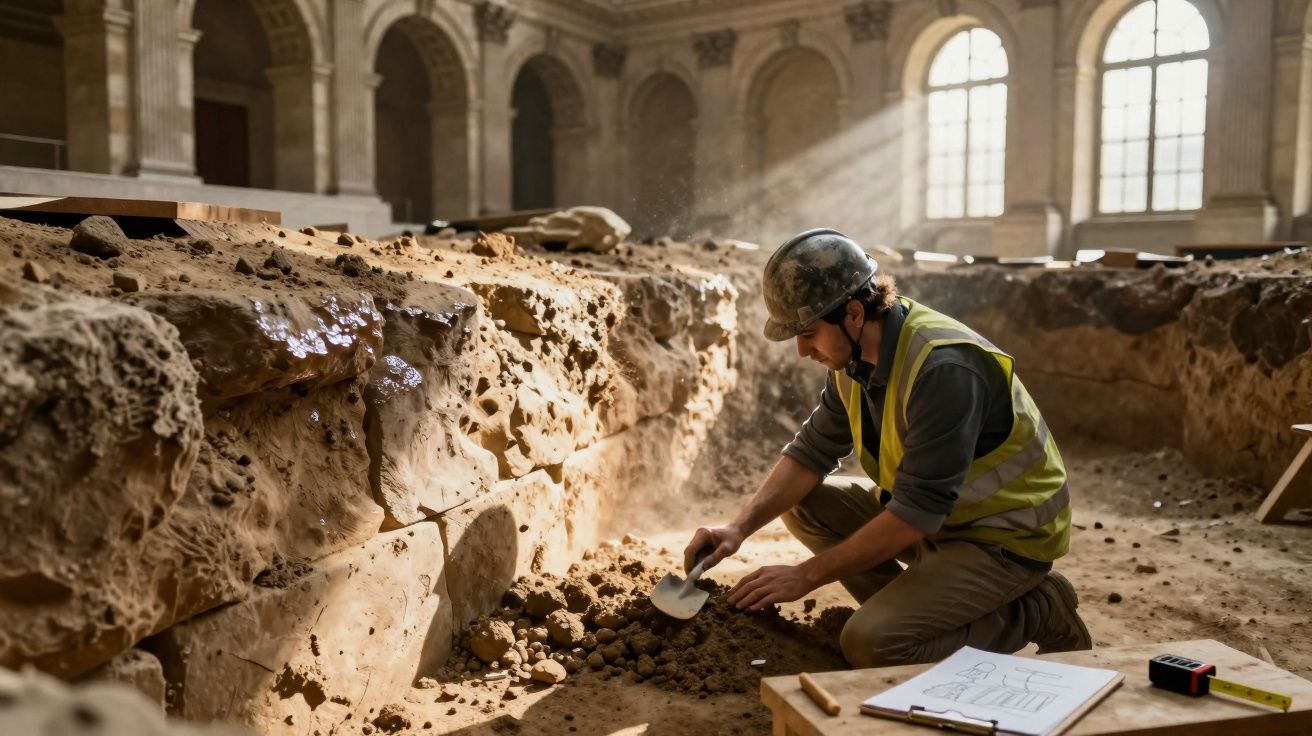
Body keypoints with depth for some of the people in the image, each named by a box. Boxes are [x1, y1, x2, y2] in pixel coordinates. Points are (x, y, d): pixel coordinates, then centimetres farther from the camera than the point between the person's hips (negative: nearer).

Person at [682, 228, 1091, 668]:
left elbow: (917, 513, -31)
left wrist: (808, 574, -24)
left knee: (870, 644, -22)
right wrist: (741, 526, -13)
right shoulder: (856, 351, -5)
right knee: (804, 506, 1)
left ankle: (1036, 611, -1)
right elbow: (813, 450, 1)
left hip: (1005, 536, -8)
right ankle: (912, 613, 6)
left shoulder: (942, 368, -31)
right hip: (936, 512, 8)